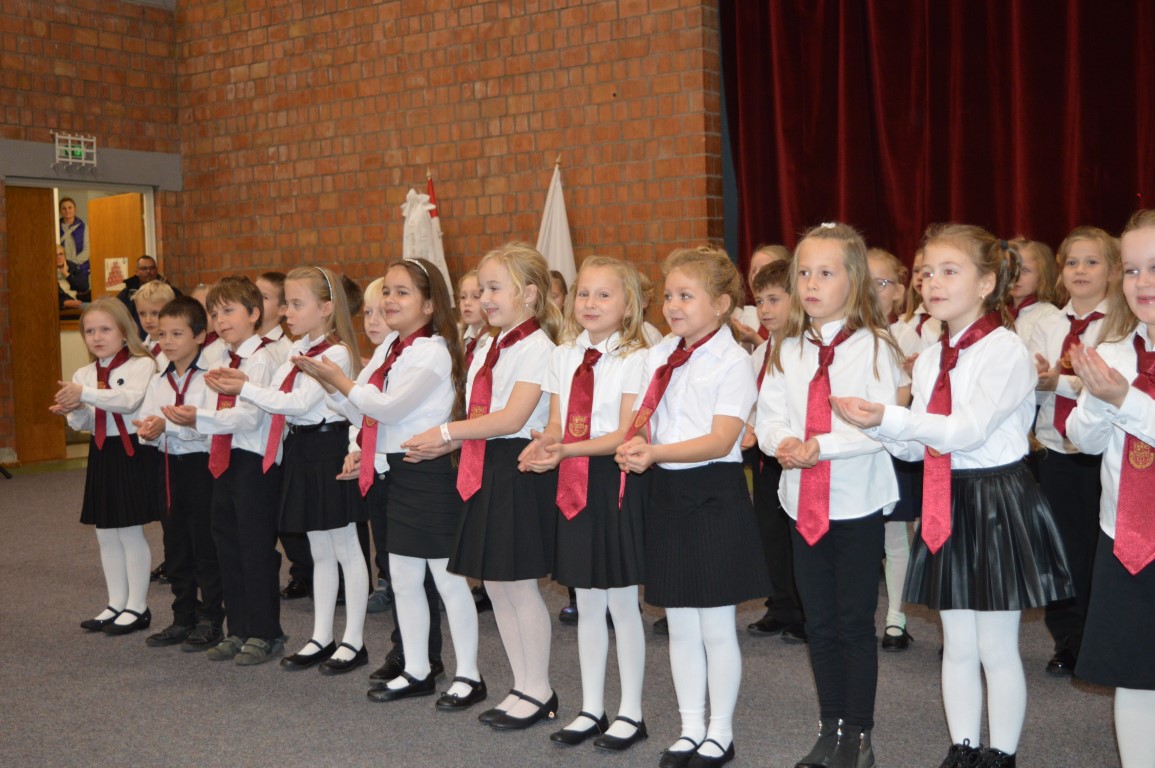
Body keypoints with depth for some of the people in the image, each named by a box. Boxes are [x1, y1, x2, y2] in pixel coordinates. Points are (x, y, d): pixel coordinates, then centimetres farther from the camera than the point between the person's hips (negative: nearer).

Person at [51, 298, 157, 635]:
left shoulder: (141, 365, -9)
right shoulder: (83, 374, 11)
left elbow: (130, 400, -25)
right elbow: (84, 423, 10)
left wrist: (85, 394, -33)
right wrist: (73, 411, -12)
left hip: (130, 452, -7)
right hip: (101, 454, 7)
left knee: (130, 532, -2)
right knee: (106, 534, 13)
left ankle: (137, 607, 10)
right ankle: (116, 604, 25)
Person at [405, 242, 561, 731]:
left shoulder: (536, 347, -12)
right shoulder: (486, 348, 15)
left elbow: (511, 418, -20)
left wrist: (448, 431, -14)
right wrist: (442, 445, 1)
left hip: (520, 470, -9)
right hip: (486, 471, 9)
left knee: (519, 584, 0)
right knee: (495, 585, 12)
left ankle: (539, 691, 15)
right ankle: (523, 687, 25)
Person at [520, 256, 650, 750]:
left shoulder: (634, 359, -9)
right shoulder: (562, 357, 9)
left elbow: (624, 435, -15)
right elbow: (555, 424, 7)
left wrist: (568, 449, -26)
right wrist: (542, 449, -15)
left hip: (613, 483, -6)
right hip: (572, 484, 6)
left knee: (621, 603, 3)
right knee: (587, 604, 14)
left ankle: (630, 713, 17)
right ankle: (591, 710, 26)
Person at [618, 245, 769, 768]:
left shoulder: (733, 361, -10)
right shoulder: (657, 357, 9)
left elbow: (721, 440, -19)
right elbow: (641, 422, 10)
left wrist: (656, 452, -30)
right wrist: (636, 447, -13)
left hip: (714, 494, -6)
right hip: (665, 493, 6)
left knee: (716, 626, 4)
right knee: (679, 625, 13)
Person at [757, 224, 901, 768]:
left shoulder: (873, 347, -9)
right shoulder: (787, 351, 7)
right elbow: (769, 417, 3)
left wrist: (820, 446, -25)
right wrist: (782, 442, -18)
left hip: (858, 501, -5)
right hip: (804, 502, 5)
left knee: (856, 622, 4)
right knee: (819, 623, 13)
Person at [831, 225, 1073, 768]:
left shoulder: (1005, 350, -14)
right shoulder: (928, 361, 8)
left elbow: (969, 430, -23)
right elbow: (918, 445, 9)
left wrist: (892, 417, -30)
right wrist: (881, 428, -10)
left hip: (997, 503, -6)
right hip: (946, 504, 7)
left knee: (996, 649, 4)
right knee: (957, 646, 15)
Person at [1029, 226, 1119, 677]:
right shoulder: (1047, 327, 11)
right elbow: (1031, 385, 1)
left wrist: (1059, 382, -22)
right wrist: (1038, 378, -19)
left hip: (1102, 453, -4)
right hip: (1056, 452, 4)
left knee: (1103, 549, 3)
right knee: (1064, 550, 8)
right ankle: (1068, 642, 21)